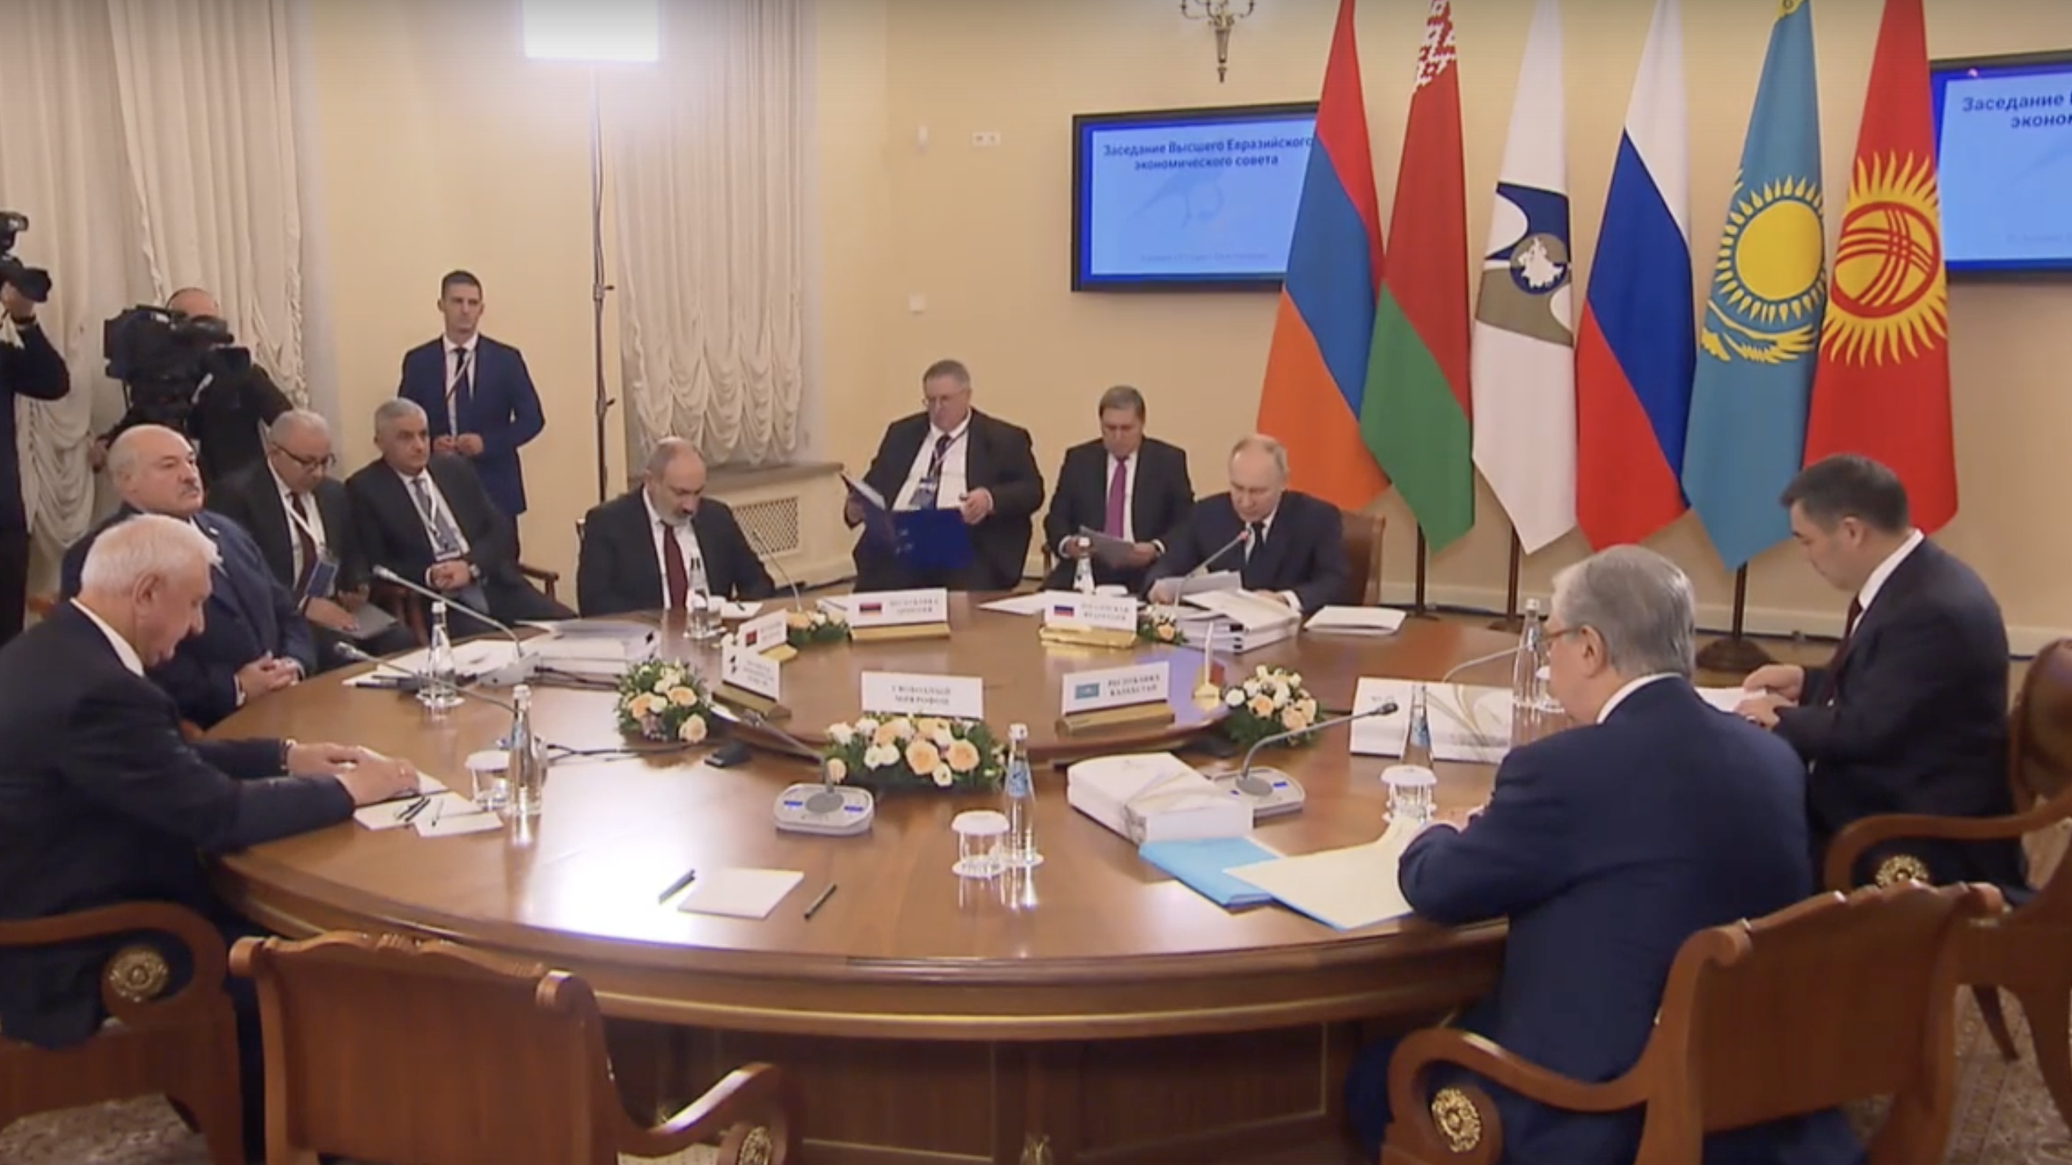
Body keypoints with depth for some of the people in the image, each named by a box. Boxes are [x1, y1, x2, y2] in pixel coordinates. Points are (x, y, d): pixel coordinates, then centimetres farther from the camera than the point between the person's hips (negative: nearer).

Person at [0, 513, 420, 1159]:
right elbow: (218, 814, -26)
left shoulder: (53, 647, 1)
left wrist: (285, 756, 7)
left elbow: (168, 761, 12)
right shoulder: (97, 689, -31)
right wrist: (345, 789, -13)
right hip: (71, 962, -10)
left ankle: (233, 1109, 29)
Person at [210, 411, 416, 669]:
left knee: (403, 643, -23)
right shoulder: (236, 495, -3)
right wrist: (303, 604, -21)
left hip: (336, 608, 6)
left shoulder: (334, 492, 19)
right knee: (342, 654, -35)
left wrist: (356, 587, 5)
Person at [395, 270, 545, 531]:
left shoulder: (506, 358, 3)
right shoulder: (418, 361, 5)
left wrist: (486, 442, -12)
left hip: (495, 487, 0)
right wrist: (430, 443, -12)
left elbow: (532, 418, 2)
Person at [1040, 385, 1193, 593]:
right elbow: (1056, 518, 11)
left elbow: (1187, 523, 3)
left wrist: (1156, 549, -16)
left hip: (1145, 573, -1)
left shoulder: (1169, 460, 6)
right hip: (1085, 567, 1)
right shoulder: (1078, 459, 11)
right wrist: (1066, 543, -13)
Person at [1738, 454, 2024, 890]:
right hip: (1891, 808, 9)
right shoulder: (1912, 577, 6)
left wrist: (1779, 719, -10)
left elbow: (1865, 728, -25)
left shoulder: (1934, 609, -26)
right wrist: (1807, 681, 10)